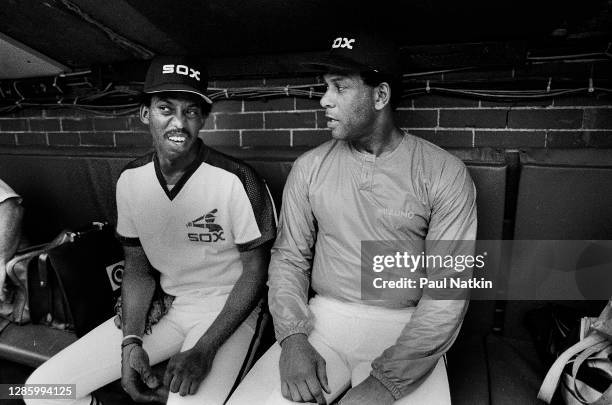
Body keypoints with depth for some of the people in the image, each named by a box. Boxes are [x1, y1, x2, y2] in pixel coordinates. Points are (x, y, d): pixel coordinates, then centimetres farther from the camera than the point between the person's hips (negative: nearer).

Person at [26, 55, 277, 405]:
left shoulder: (237, 181, -19)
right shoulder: (131, 180, -2)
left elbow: (255, 273, -11)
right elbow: (138, 268, 6)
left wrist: (205, 349, -18)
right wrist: (131, 341, -8)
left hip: (227, 309, -4)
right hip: (163, 306, 5)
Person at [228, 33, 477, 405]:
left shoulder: (445, 174, -7)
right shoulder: (309, 167, 3)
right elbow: (289, 256, 4)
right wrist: (293, 337, -13)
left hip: (405, 329, -1)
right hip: (322, 319, 2)